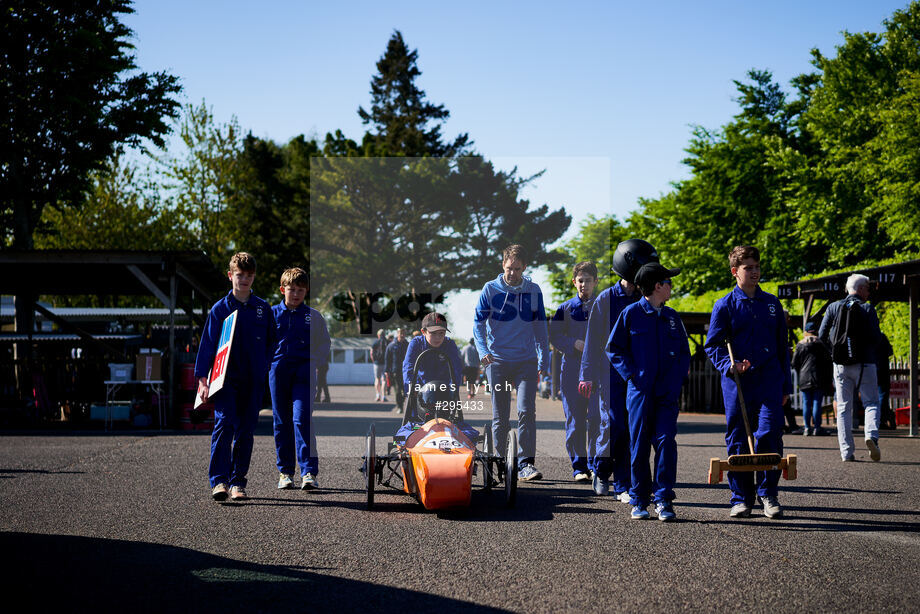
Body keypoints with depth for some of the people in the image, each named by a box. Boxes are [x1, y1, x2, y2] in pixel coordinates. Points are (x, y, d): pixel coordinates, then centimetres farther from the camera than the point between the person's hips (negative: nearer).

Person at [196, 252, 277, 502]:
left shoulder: (263, 308, 9)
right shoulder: (220, 308, 3)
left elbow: (270, 341, 18)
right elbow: (207, 343, 2)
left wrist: (263, 369, 7)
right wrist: (202, 378, -4)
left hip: (253, 380, 2)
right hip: (226, 377, -2)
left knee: (245, 431, 4)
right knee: (225, 423, -16)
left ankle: (238, 482, 11)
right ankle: (218, 480, -17)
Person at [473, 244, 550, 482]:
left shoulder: (533, 291, 7)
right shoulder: (490, 289, 1)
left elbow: (540, 327, 12)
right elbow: (478, 322, 2)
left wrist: (544, 361, 10)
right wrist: (483, 350, -14)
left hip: (527, 361, 1)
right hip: (498, 361, -1)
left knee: (526, 411, -12)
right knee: (500, 415, 5)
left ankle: (526, 463, -12)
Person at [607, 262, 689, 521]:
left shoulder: (671, 317, 14)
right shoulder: (630, 314, 1)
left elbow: (684, 351, 21)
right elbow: (613, 349, 3)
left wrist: (679, 376, 5)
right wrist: (632, 373, -8)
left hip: (668, 392, 3)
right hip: (640, 391, -3)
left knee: (666, 441, -7)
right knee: (639, 445, 1)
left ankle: (663, 500, -3)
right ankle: (638, 501, 10)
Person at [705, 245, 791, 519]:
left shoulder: (772, 304, 13)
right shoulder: (725, 306, 3)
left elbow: (782, 346, 17)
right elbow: (712, 345, 3)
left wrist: (785, 384, 15)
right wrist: (729, 365, -16)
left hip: (769, 379, 1)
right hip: (737, 383, -1)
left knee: (770, 433, -11)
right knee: (738, 440, 2)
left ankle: (769, 494, 1)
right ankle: (741, 498, 12)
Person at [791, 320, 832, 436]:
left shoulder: (800, 345, 7)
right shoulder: (820, 343, 0)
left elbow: (794, 363, 7)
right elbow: (828, 360, -1)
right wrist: (826, 374, 12)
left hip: (804, 378, 2)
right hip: (819, 378, -2)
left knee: (806, 403, 4)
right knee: (817, 402, -3)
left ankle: (807, 428, 2)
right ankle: (817, 428, -5)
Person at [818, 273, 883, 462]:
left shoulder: (833, 307, 4)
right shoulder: (867, 309, -5)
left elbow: (822, 335, 1)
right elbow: (876, 338, -11)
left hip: (840, 365, 3)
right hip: (864, 363, -3)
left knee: (843, 408, 6)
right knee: (871, 403, 7)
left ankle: (847, 451, 1)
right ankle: (871, 435, -19)